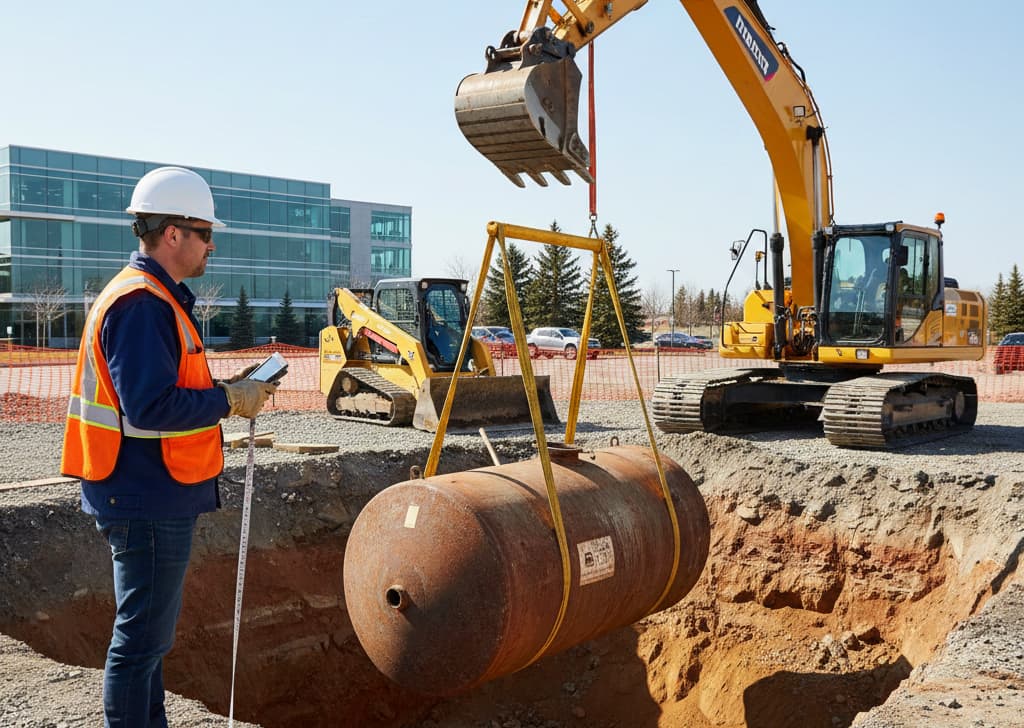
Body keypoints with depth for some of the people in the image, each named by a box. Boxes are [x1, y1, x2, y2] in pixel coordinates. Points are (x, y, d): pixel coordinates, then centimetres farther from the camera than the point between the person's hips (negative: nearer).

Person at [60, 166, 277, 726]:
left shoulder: (153, 297, 14)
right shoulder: (141, 304, -20)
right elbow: (151, 409, -27)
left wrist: (223, 389, 8)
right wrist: (227, 401, -16)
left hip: (149, 497, 11)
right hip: (149, 504, -11)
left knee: (147, 631, 21)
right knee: (143, 637, 0)